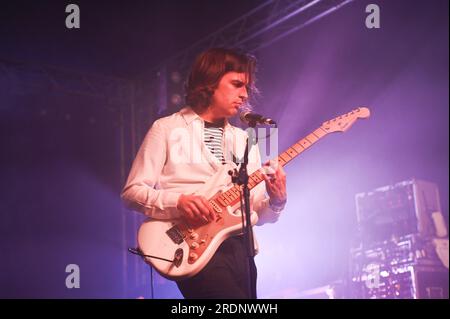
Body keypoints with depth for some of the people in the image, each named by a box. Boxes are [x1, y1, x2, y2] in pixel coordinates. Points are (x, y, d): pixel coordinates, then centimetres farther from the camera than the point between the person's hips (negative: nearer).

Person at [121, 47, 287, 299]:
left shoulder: (245, 141, 20)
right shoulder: (167, 129, 5)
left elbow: (256, 211, 17)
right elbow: (132, 192, 0)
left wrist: (275, 201, -5)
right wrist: (178, 202, -16)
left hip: (238, 247, 6)